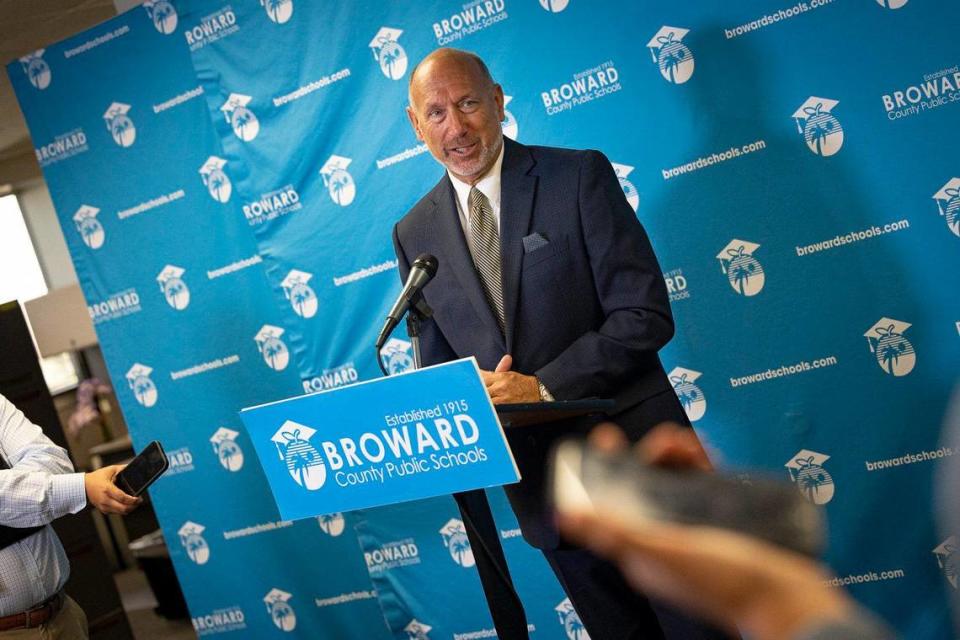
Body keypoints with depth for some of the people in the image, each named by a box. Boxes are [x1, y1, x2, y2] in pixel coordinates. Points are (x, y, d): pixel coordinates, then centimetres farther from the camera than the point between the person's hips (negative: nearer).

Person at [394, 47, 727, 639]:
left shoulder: (580, 176, -7)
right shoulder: (415, 234, 5)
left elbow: (646, 314, -12)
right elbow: (436, 364, 10)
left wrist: (543, 387, -20)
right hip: (539, 481, 3)